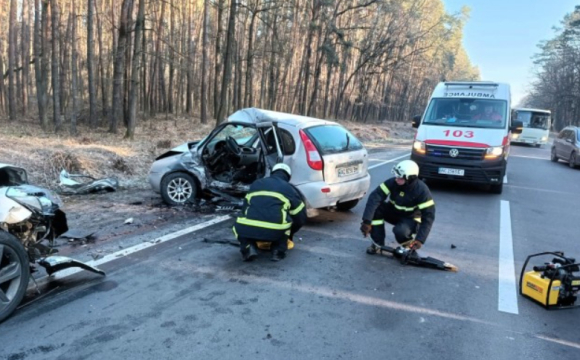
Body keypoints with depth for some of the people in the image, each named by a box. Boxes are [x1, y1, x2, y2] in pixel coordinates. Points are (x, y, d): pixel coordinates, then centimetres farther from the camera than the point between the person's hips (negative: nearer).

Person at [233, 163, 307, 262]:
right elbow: (301, 217, 26)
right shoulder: (289, 188, 20)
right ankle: (278, 250, 13)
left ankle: (248, 247, 8)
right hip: (275, 231, -2)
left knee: (241, 227, 34)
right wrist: (289, 234, 43)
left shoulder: (256, 184, 27)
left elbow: (245, 209, 35)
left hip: (248, 229, 2)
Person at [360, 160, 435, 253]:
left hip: (410, 218, -3)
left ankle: (409, 246, 1)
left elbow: (428, 216, -27)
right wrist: (367, 221, -42)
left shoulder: (422, 190, -27)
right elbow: (375, 197, -30)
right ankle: (378, 244, -10)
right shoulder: (393, 182, -21)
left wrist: (420, 240, -35)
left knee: (400, 231, -37)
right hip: (393, 211, 4)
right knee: (374, 208, -26)